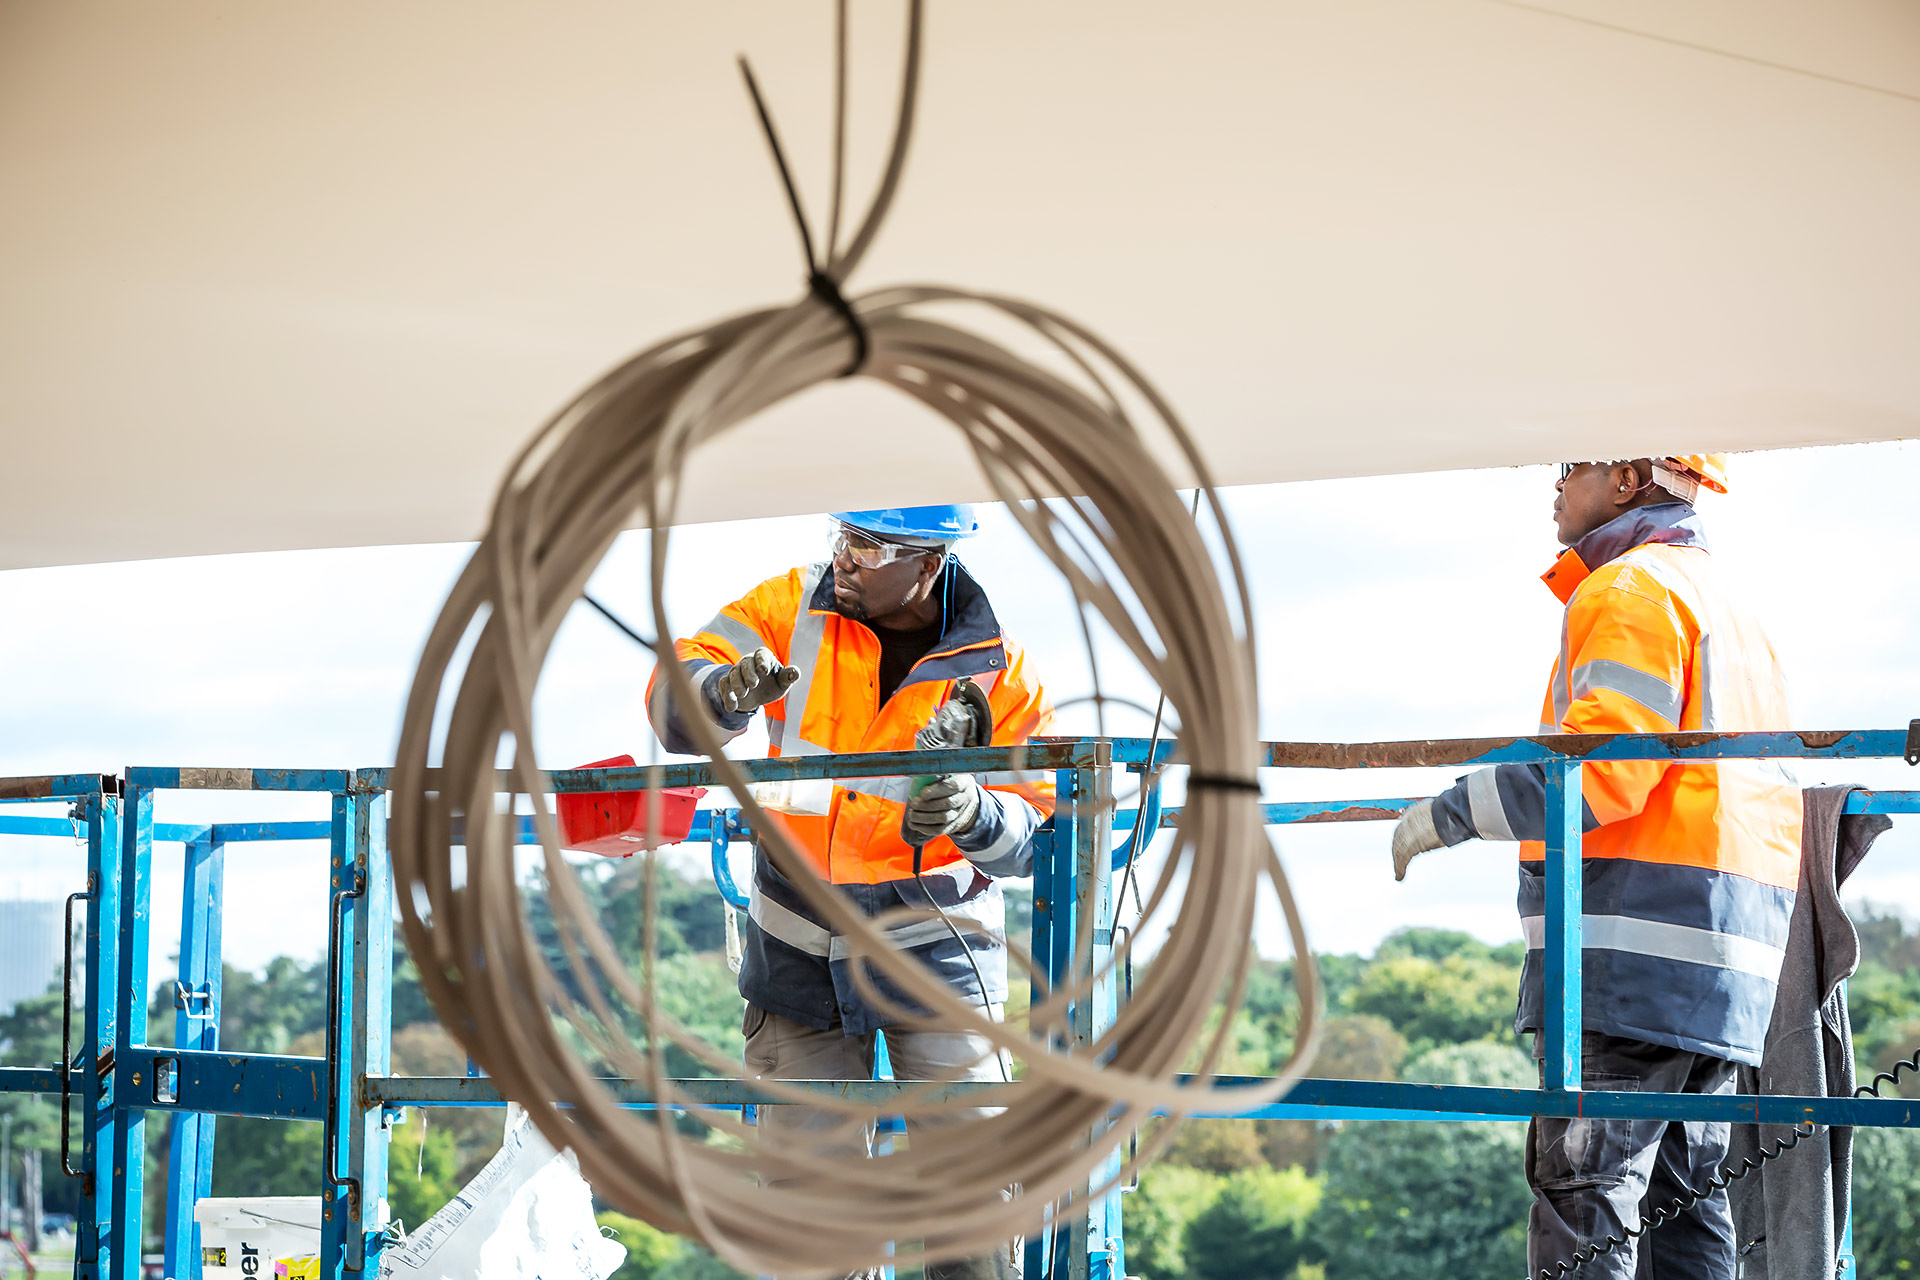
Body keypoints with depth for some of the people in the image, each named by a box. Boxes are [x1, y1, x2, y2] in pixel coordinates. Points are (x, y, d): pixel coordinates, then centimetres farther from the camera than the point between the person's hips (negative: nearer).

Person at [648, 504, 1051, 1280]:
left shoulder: (994, 670, -7)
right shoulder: (793, 608, -3)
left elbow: (1037, 830, -6)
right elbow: (673, 699, -10)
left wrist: (974, 814, -29)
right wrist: (728, 694, -33)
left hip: (933, 950, -2)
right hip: (800, 948, 2)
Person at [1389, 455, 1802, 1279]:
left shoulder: (1630, 590, -6)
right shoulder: (1725, 603, 25)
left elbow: (1601, 767, -18)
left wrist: (1447, 815, -12)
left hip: (1638, 934, -10)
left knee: (1583, 1186, -12)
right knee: (1681, 1186, 8)